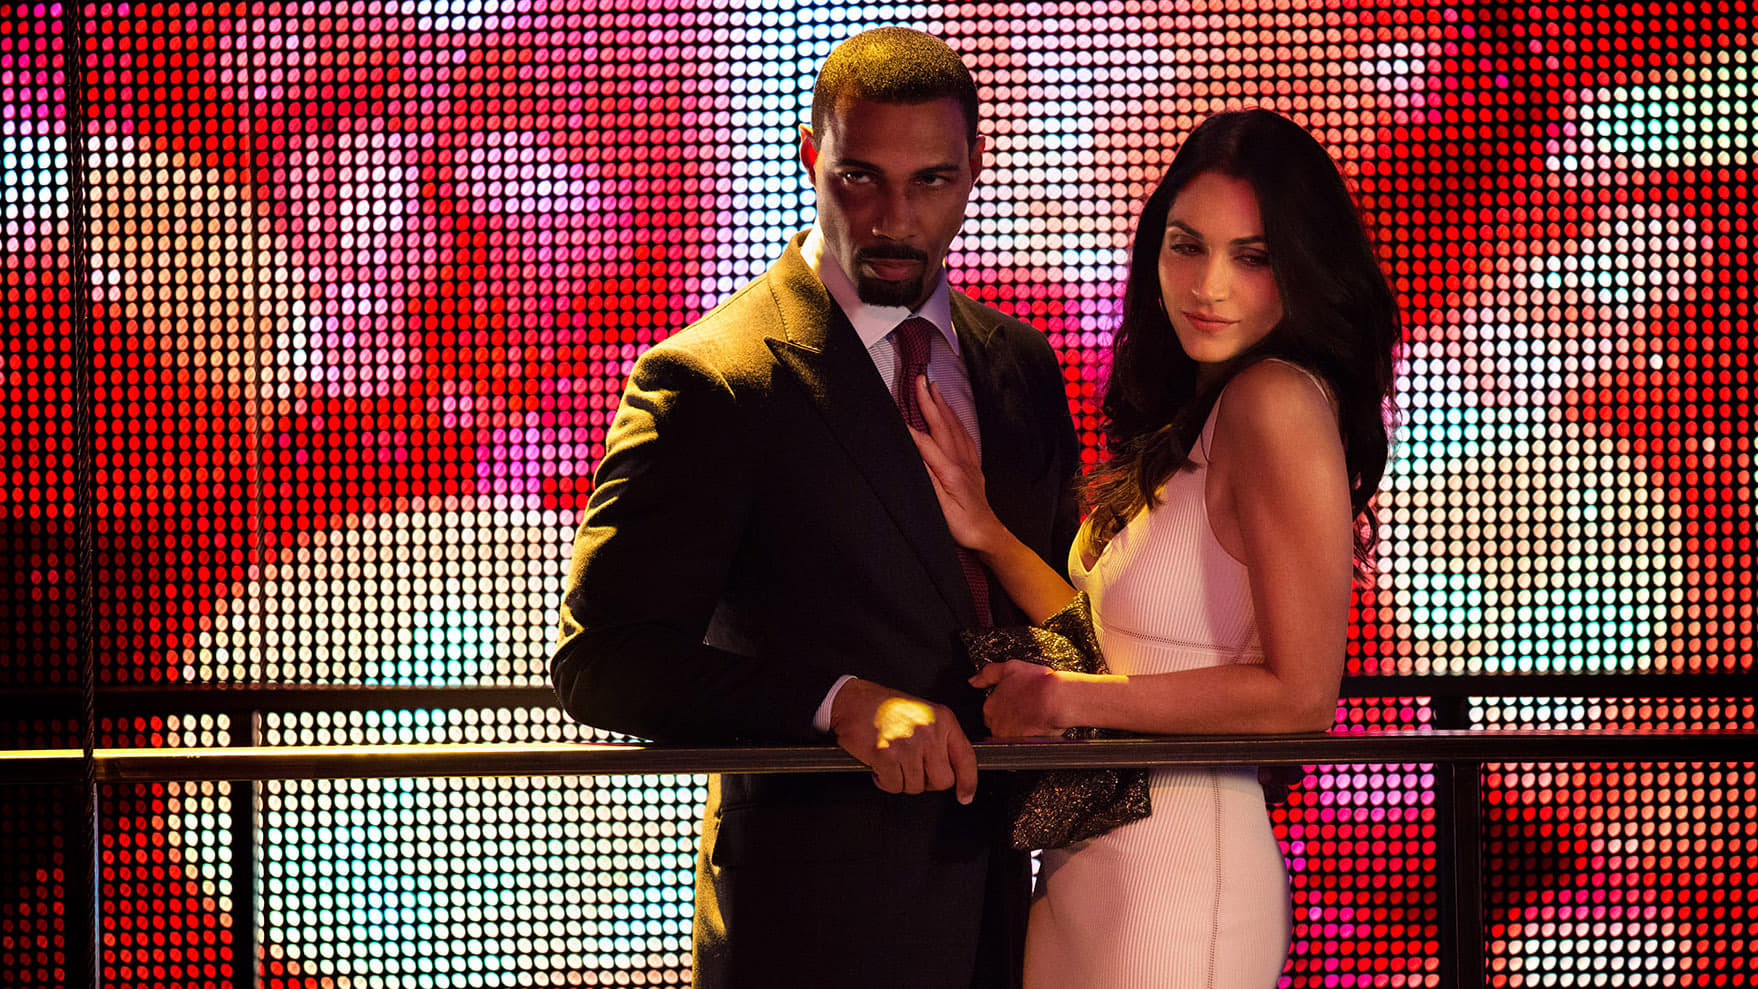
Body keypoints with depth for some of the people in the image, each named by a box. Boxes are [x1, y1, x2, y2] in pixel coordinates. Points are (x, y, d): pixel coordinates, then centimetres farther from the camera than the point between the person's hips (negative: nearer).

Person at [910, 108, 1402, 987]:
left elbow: (1299, 693, -20)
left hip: (1179, 875, -9)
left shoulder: (1278, 401, -17)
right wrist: (987, 533, -1)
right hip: (1093, 868, 9)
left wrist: (1070, 699, -15)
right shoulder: (1188, 415, 12)